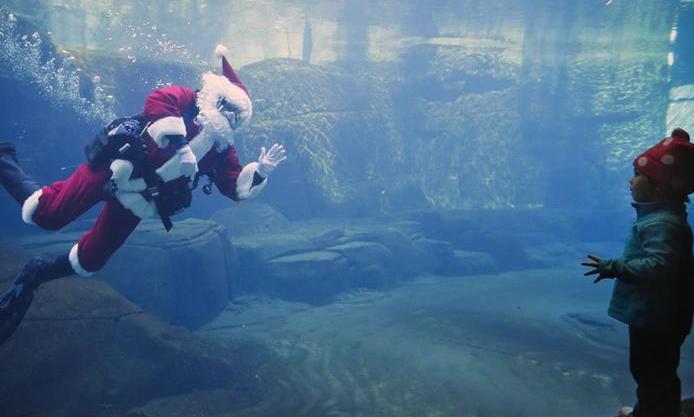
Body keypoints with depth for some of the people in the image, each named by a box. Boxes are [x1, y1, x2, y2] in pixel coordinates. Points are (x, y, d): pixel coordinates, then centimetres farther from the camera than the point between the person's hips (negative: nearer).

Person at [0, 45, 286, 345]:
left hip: (136, 201, 6)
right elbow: (154, 103, -29)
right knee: (49, 215, -12)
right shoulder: (184, 99, -8)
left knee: (89, 261, 6)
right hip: (114, 168, -6)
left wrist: (260, 171, -13)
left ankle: (34, 274, 32)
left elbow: (238, 188, 3)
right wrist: (179, 147, -32)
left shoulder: (221, 150, 8)